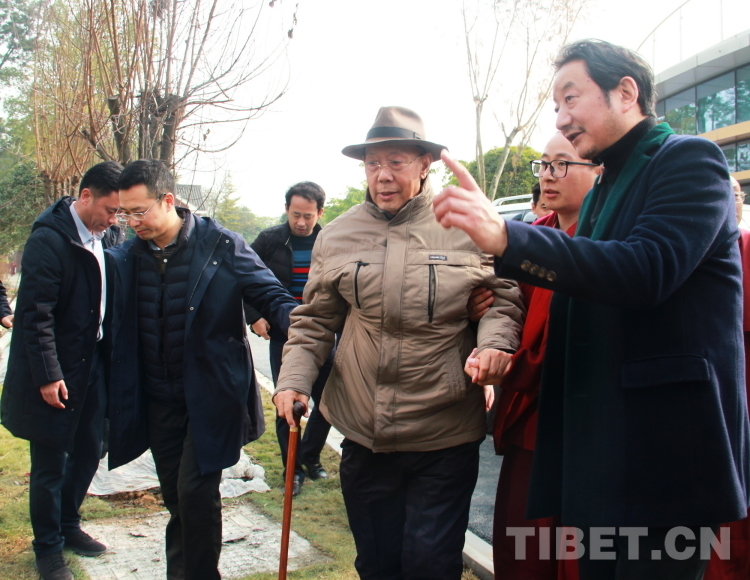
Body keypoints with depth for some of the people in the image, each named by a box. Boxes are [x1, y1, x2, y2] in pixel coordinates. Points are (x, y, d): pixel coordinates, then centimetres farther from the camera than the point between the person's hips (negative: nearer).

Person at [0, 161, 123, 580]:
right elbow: (36, 314, -19)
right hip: (57, 373, -6)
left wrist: (113, 358, 3)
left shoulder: (110, 236, 3)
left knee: (89, 452, 17)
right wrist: (48, 376, -18)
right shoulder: (49, 239, -18)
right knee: (50, 465, 8)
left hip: (94, 365, 7)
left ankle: (69, 524, 39)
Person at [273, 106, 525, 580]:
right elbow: (315, 320, 11)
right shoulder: (338, 236, 6)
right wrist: (294, 379, -2)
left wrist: (495, 341, -15)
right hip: (363, 434, 3)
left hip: (445, 438, -3)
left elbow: (503, 296, 5)